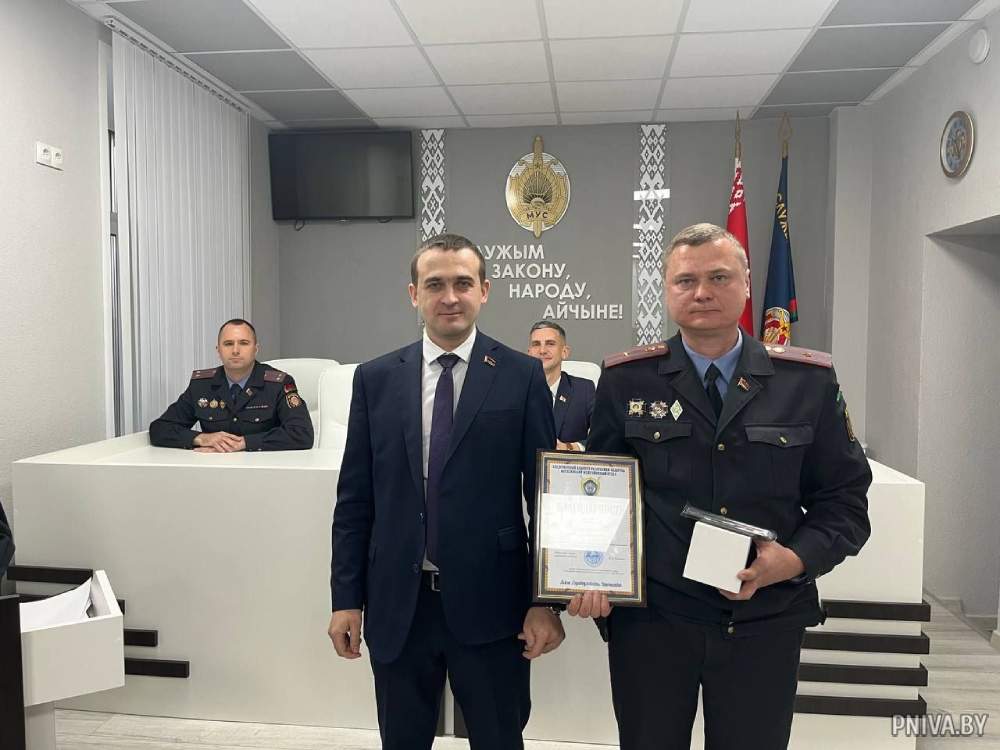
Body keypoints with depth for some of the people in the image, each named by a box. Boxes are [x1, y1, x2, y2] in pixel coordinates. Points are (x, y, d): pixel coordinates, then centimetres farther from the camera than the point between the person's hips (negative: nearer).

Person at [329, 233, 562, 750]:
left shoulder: (523, 377, -4)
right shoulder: (375, 379, 2)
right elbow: (354, 498, 4)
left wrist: (546, 601, -5)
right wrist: (346, 597, 3)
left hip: (490, 603, -2)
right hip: (397, 604, 2)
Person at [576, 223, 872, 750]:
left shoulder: (809, 381, -1)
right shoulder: (626, 381, -2)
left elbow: (844, 499, 3)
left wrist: (796, 559, -14)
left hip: (764, 622, 1)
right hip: (647, 618, 0)